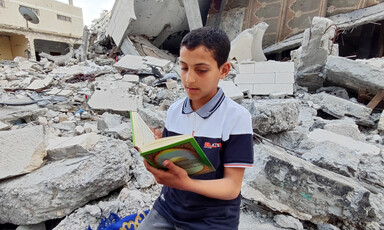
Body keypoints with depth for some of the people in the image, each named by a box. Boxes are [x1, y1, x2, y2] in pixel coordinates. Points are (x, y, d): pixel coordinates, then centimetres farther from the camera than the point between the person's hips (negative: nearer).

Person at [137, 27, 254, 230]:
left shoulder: (237, 117, -19)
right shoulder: (174, 110, -5)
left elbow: (232, 186, -17)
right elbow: (168, 160, 2)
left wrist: (185, 183, -32)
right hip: (169, 206, 4)